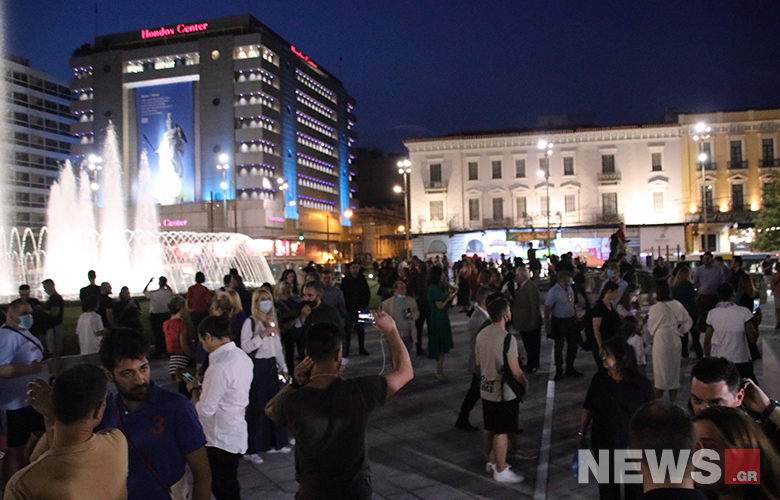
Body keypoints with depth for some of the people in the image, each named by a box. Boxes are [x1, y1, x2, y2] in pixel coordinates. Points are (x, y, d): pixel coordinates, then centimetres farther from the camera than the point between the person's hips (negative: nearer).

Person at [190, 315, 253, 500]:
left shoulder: (219, 367, -27)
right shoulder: (243, 357, 0)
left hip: (220, 440, -8)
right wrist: (204, 388, 5)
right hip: (235, 434, 8)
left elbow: (204, 410, -21)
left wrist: (194, 390, -4)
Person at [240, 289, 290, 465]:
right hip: (256, 366, -6)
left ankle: (275, 443, 23)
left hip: (271, 365, 7)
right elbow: (245, 347, -17)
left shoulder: (272, 321, 13)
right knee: (256, 407, -4)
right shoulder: (250, 322, -8)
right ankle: (251, 450, 6)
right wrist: (262, 335, -22)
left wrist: (283, 369, 17)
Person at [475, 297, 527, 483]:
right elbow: (515, 371, -19)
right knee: (502, 432, 4)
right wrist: (525, 383, -1)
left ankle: (491, 461, 36)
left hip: (486, 389, 8)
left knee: (489, 428, 20)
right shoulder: (507, 338, -23)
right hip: (504, 392, -8)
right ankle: (501, 471, 15)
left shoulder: (481, 334, 0)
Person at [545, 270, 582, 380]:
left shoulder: (569, 289, 5)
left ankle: (570, 369, 33)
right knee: (559, 347, 7)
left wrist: (575, 318, 11)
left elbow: (572, 304, 13)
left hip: (571, 320, 7)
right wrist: (547, 325, -19)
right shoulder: (553, 292, -17)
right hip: (559, 322, -7)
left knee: (573, 344, 15)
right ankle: (559, 371, 22)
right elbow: (547, 309, -18)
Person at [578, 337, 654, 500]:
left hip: (633, 446, -2)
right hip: (603, 444, 2)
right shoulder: (598, 379, -8)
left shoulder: (641, 384, -16)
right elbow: (588, 408, 4)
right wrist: (582, 432, 8)